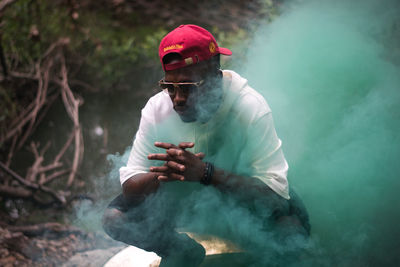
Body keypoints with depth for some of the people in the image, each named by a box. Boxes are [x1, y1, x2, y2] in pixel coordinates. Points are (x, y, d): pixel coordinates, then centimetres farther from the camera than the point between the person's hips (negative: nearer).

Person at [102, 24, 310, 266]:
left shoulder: (251, 108, -29)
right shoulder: (157, 109, -20)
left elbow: (275, 194, -35)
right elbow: (130, 187, -19)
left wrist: (205, 172, -48)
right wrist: (166, 173, -42)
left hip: (242, 192, -2)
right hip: (181, 198, 3)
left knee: (292, 228, -31)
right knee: (115, 218, -16)